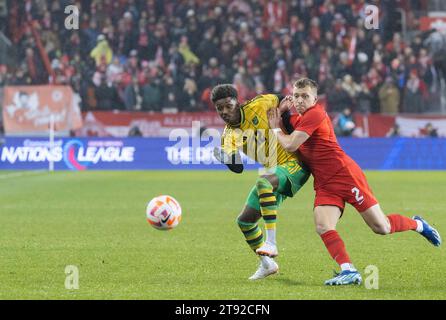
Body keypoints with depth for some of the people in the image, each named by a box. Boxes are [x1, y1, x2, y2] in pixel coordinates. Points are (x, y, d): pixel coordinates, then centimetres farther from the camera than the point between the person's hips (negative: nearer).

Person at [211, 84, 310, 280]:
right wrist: (224, 157, -31)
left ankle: (271, 242, -39)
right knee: (244, 220, 7)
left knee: (264, 183, -38)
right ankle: (267, 264, 26)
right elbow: (238, 168, -13)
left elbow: (283, 101, 6)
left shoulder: (258, 106, -12)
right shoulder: (229, 136, -1)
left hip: (294, 162, -7)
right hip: (272, 172, 7)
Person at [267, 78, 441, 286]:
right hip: (324, 185, 8)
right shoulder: (296, 119, 15)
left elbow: (290, 145, -17)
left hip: (345, 175, -8)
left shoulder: (315, 114, -13)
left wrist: (276, 129, 1)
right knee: (323, 226, -19)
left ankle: (417, 224, 24)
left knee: (381, 227, -4)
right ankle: (348, 271, -24)